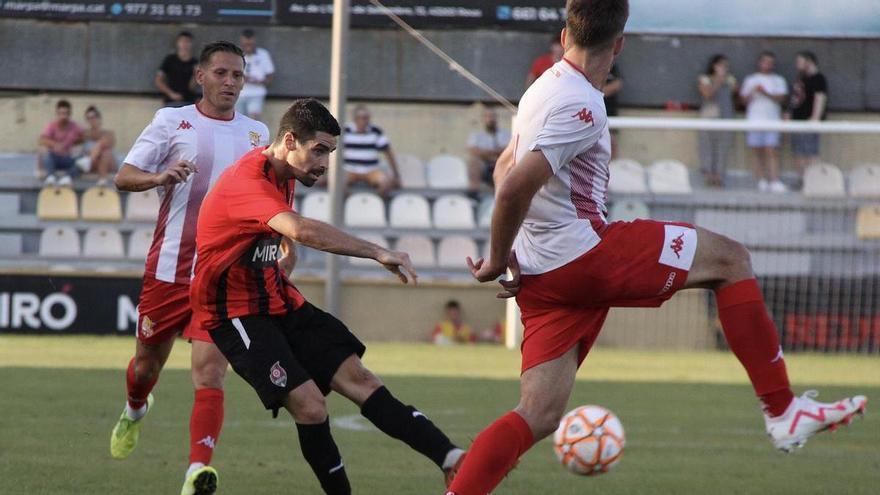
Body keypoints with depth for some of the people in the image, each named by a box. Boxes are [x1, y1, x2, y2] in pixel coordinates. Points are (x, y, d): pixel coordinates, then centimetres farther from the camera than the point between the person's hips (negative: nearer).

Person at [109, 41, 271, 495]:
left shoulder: (256, 134, 10)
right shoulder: (172, 121, 1)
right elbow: (123, 177, -4)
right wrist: (159, 177, -24)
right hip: (169, 266, 0)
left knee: (209, 369, -15)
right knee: (149, 361, 15)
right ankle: (134, 411, 51)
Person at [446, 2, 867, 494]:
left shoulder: (546, 88, 15)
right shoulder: (582, 107, -16)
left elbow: (506, 168, 27)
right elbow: (514, 187, -24)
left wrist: (506, 262, 19)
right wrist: (498, 260, -11)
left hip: (542, 276, 9)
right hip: (584, 255, -9)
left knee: (539, 417, 6)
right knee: (731, 259, 3)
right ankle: (783, 411, 3)